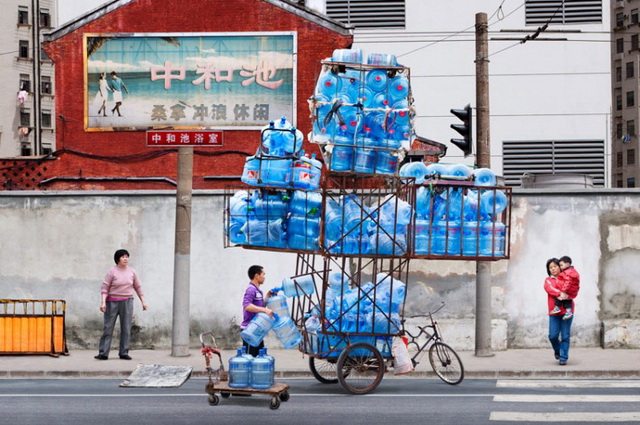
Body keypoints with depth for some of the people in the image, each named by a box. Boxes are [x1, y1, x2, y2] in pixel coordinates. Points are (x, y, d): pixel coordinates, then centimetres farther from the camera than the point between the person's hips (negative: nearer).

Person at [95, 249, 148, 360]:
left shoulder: (131, 272, 5)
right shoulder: (112, 271, -5)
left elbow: (138, 287, 13)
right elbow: (105, 287, -8)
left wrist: (143, 301, 10)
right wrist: (103, 302, -19)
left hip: (127, 302, 3)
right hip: (112, 302, -3)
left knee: (126, 328, 0)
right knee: (108, 327, -5)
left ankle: (124, 353, 4)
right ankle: (103, 353, -6)